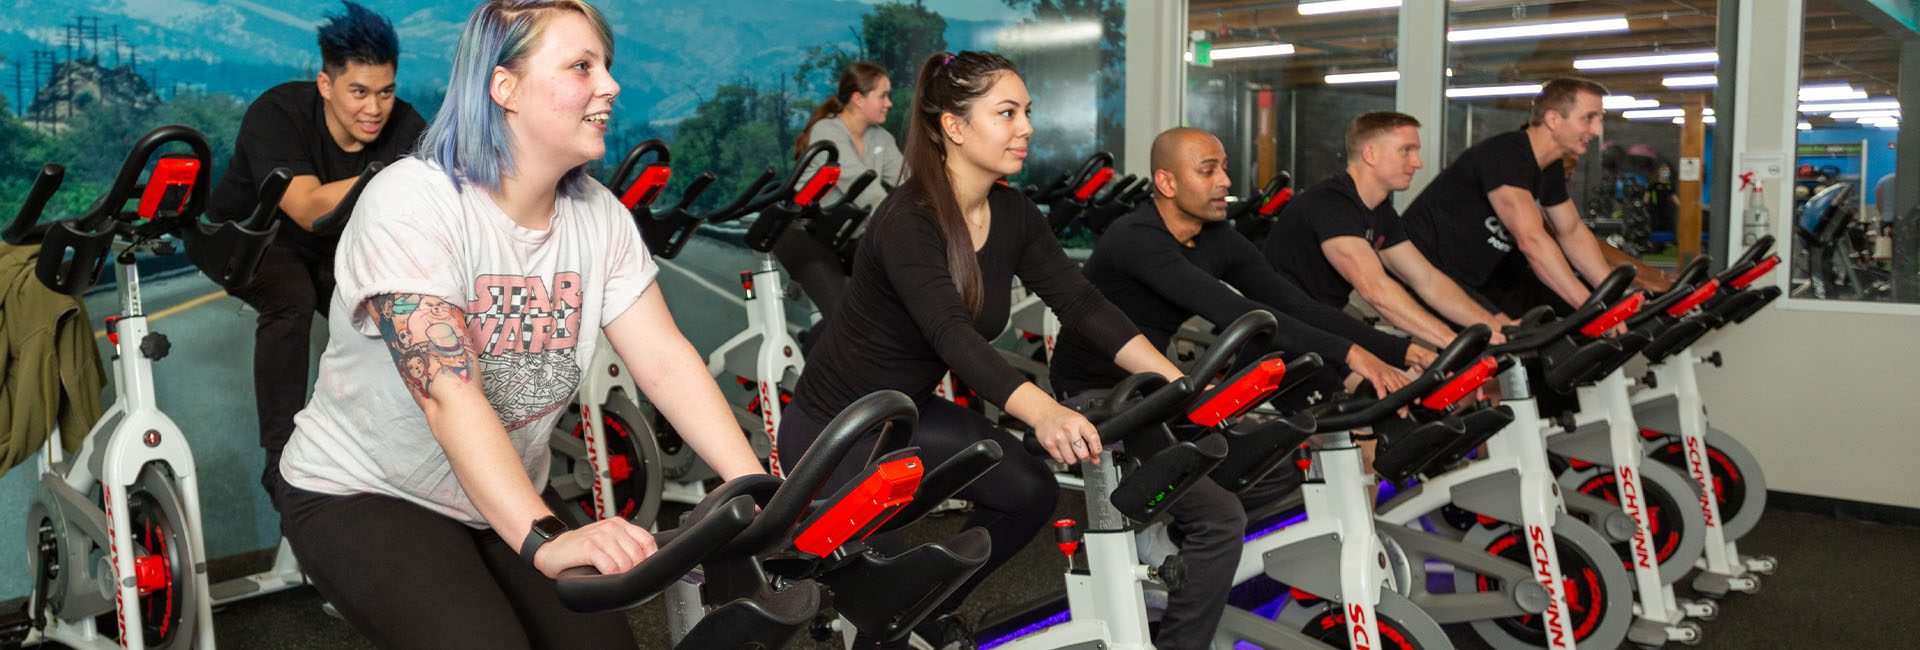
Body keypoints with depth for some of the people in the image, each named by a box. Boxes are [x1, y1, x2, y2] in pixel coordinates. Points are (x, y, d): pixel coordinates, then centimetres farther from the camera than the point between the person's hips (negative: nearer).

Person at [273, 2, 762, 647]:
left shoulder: (599, 215, -3)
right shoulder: (412, 201, -23)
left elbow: (666, 361, -11)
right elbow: (449, 395, -33)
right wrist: (545, 539, -46)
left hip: (505, 501, 6)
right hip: (361, 496, -5)